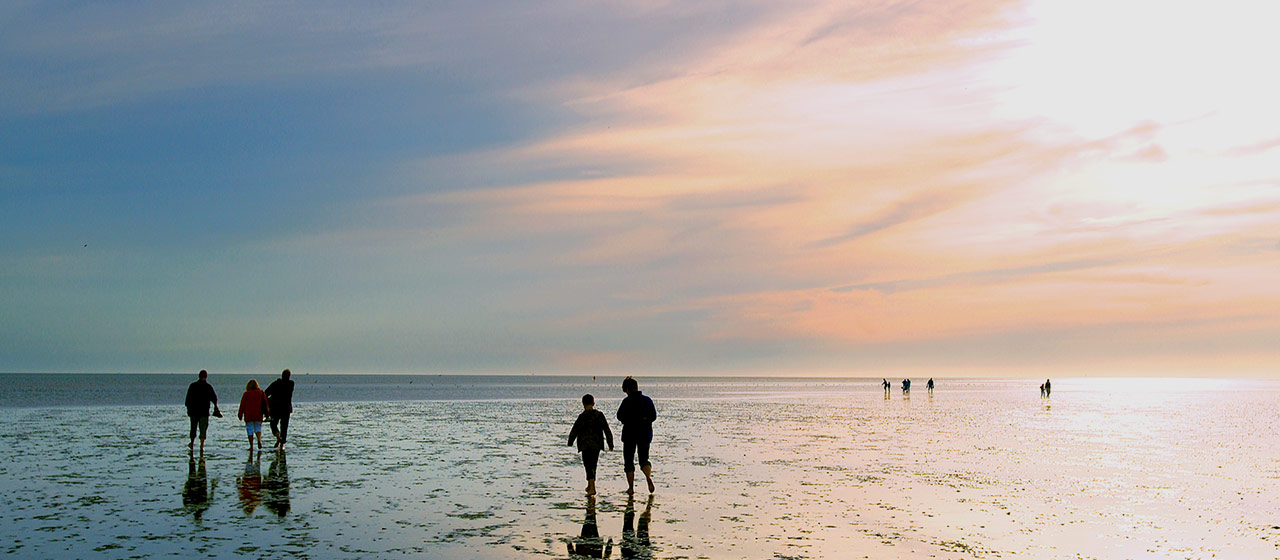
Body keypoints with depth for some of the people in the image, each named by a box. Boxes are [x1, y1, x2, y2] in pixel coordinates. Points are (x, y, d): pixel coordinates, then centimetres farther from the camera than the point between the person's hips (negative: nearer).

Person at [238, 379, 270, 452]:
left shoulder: (246, 394, -3)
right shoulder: (261, 393, 4)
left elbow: (242, 405, -1)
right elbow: (266, 403, 7)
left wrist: (240, 415, 6)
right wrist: (267, 413, 16)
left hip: (248, 416, -2)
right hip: (258, 416, 2)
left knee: (250, 431, 4)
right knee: (258, 428, 12)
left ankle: (251, 446, 2)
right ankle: (259, 440, -17)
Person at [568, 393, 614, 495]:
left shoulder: (582, 417, -10)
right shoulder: (600, 415, 1)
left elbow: (574, 431, -3)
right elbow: (607, 430, 2)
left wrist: (570, 442, 13)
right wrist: (610, 443, 9)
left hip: (586, 445, -4)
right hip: (597, 444, 4)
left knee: (588, 466, -6)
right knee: (593, 465, 18)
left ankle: (592, 488, -19)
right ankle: (590, 486, 31)